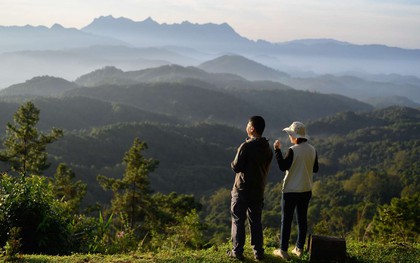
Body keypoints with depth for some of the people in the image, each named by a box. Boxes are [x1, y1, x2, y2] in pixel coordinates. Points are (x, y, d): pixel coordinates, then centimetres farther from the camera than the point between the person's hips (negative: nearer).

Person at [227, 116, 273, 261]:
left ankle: (237, 251, 9)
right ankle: (258, 251, 16)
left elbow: (236, 167, -16)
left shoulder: (246, 146, -19)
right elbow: (266, 168, 11)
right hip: (259, 190, 6)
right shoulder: (267, 148, 2)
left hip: (242, 190, -6)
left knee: (238, 221, 5)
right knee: (256, 221, 14)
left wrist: (233, 163, 4)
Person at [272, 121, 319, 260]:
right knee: (302, 219, 14)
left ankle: (283, 250, 6)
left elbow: (283, 166, -17)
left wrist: (277, 149, -13)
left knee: (286, 220, 3)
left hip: (291, 191, -6)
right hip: (306, 190, 6)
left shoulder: (293, 150, -18)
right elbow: (315, 169, 9)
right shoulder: (312, 150, 1)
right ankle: (299, 248, 20)